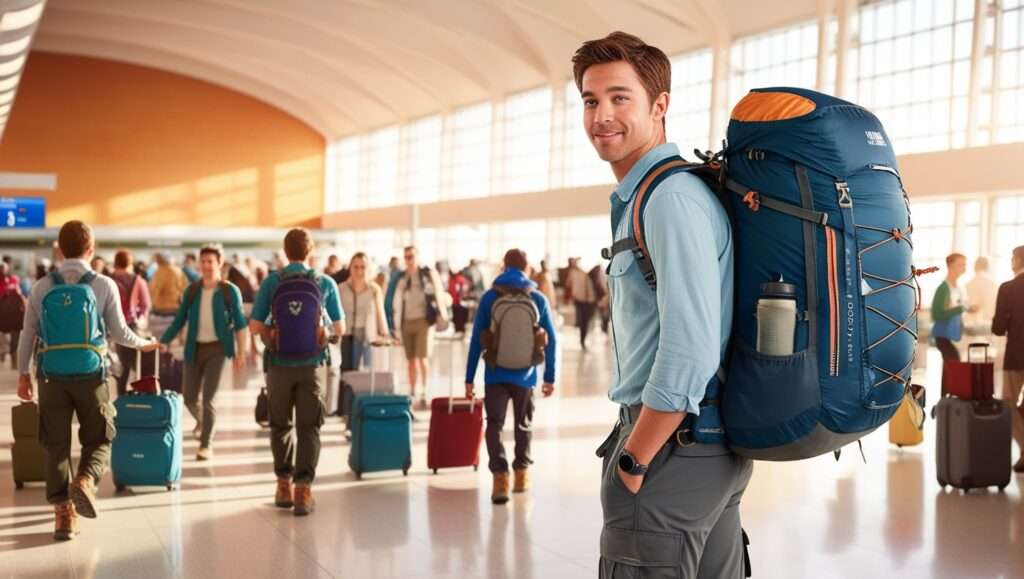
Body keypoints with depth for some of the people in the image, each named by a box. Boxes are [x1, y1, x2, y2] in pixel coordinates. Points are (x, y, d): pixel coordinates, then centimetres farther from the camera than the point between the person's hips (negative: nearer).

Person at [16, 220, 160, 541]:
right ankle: (85, 481, -17)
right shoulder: (104, 285, -4)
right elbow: (120, 333, 1)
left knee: (56, 444, 9)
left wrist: (23, 373, 16)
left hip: (52, 375, 2)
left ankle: (62, 513, 8)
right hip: (90, 374, -2)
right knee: (99, 439, 11)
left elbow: (28, 334, 6)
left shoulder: (42, 286, 2)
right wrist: (144, 344, 20)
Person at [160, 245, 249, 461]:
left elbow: (240, 323, -4)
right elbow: (180, 319, 7)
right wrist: (164, 341, -1)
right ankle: (202, 422, 44)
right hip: (194, 348, 4)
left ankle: (206, 445, 0)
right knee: (189, 397, 11)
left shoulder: (230, 291, -6)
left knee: (209, 398, -9)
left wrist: (241, 352, -9)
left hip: (217, 348, -4)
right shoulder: (192, 290, 3)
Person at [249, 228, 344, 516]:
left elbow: (255, 326, -3)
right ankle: (303, 489, -1)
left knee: (280, 425, 17)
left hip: (279, 364, 1)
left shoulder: (271, 282, -4)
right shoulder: (325, 283, -1)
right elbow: (340, 328, 7)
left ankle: (284, 484, 21)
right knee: (309, 428, 6)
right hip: (311, 364, 0)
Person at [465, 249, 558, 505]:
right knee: (523, 425, 18)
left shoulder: (489, 297, -2)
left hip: (496, 374, -1)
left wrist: (469, 378, 1)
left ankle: (500, 477, -17)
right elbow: (551, 341, 1)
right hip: (525, 375, 2)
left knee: (494, 425, 0)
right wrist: (550, 377, 9)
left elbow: (476, 340, -3)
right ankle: (521, 474, 30)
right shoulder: (538, 299, 0)